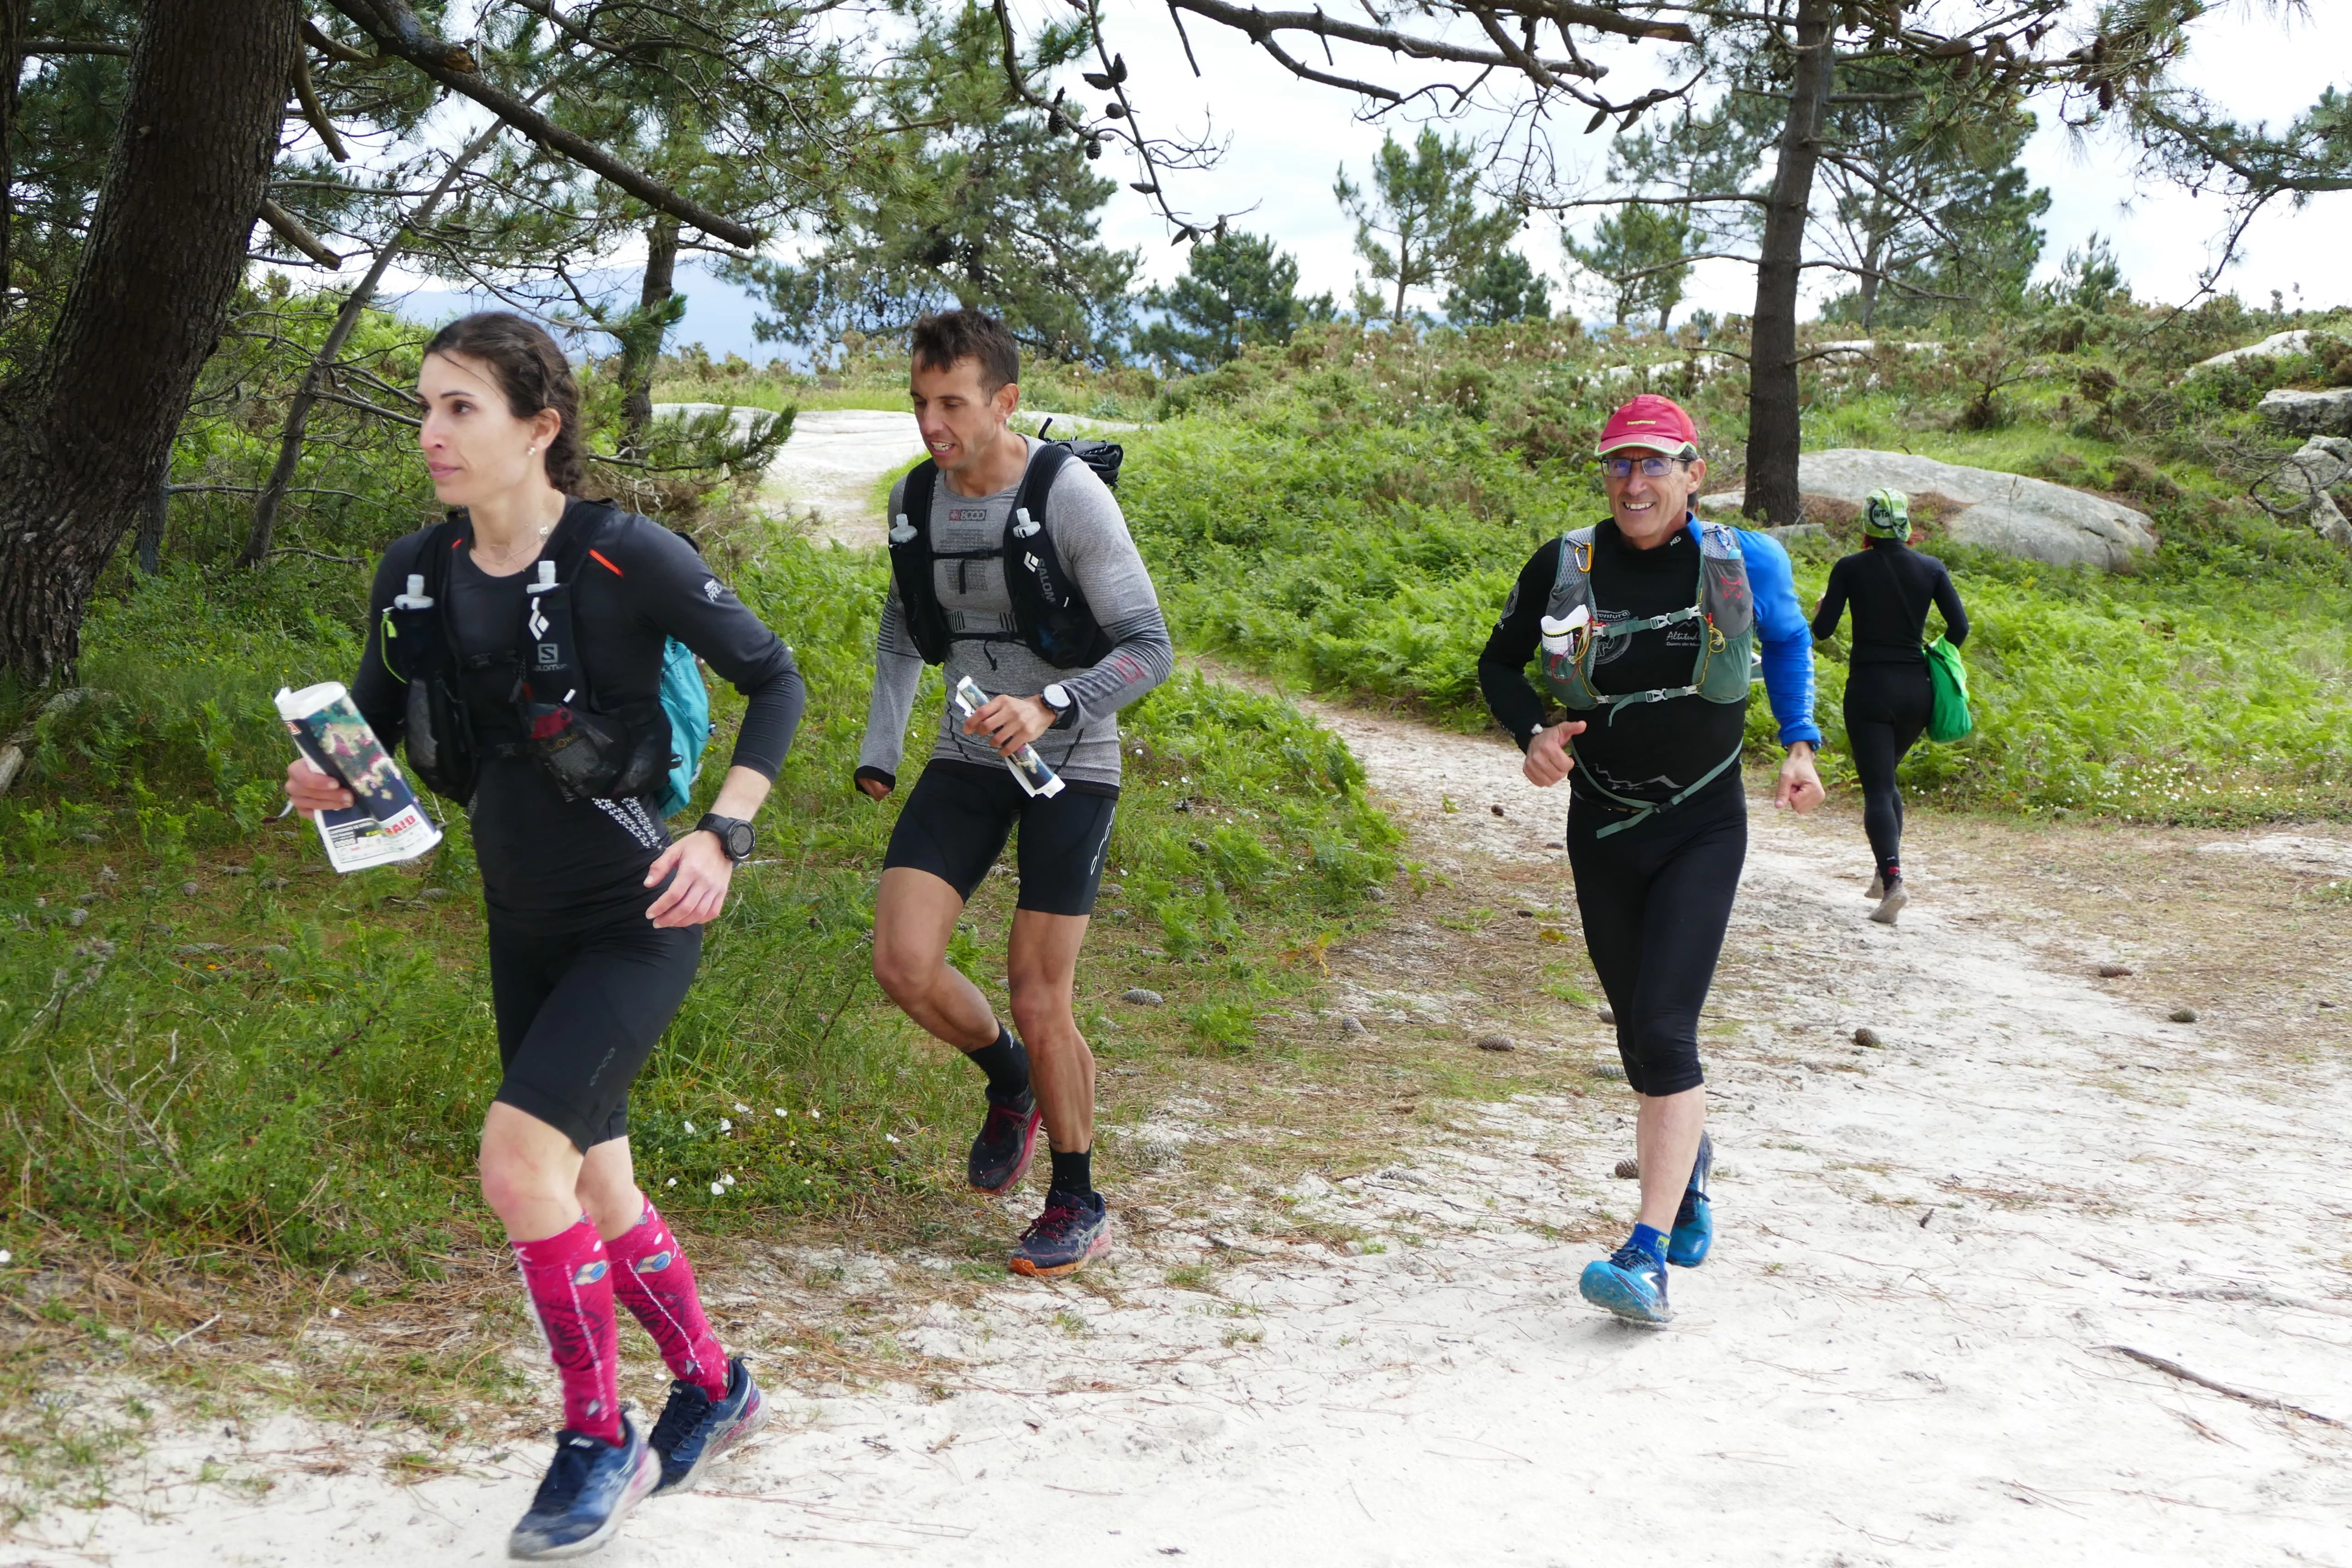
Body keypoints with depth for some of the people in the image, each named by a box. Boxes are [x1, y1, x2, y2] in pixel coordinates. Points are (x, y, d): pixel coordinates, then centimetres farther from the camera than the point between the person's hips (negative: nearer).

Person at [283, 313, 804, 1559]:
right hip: (524, 925, 7)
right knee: (594, 1191, 15)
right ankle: (712, 1387, 39)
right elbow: (370, 731, 10)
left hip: (637, 923, -7)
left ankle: (598, 1440, 3)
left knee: (520, 1160, -18)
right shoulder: (416, 574, -1)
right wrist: (325, 777, -13)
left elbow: (773, 680, -9)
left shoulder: (626, 558, -18)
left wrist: (722, 836, -18)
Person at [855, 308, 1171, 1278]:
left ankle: (1078, 1208, 17)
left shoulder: (1070, 498, -16)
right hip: (969, 759, 5)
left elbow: (1149, 649, -16)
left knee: (1038, 1001, -4)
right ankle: (1008, 1081, 23)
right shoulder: (915, 500, 1)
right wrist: (879, 747, 11)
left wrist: (1050, 707, -31)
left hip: (1070, 765, -5)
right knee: (902, 963, -10)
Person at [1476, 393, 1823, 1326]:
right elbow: (1498, 664, 9)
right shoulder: (1563, 568, -5)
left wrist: (1800, 743, 5)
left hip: (1704, 830, -3)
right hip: (1602, 831, 3)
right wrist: (1533, 734, -10)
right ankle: (1689, 1164, 46)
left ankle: (1648, 1258, -17)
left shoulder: (1743, 564, -6)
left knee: (1665, 1031, -17)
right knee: (1640, 1040, 14)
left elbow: (1787, 642, 15)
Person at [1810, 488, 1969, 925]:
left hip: (1869, 688, -3)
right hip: (1915, 691, 4)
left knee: (1877, 788, -5)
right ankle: (1885, 870, 23)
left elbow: (1822, 630, -7)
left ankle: (1893, 879, -23)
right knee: (1886, 778, 24)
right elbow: (1960, 626, -1)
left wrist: (1821, 608, 15)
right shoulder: (1931, 568, 2)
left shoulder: (1850, 569, -6)